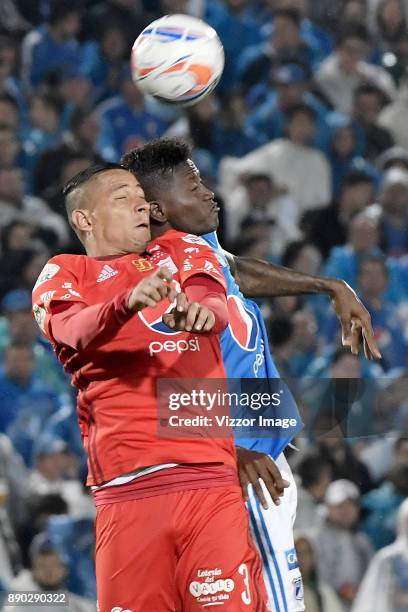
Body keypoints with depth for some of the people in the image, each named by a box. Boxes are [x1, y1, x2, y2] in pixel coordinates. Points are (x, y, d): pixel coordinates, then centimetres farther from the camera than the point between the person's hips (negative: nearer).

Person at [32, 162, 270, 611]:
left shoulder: (181, 250, 21)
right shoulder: (63, 275, 13)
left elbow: (217, 305, -1)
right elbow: (74, 331, -10)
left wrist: (201, 309, -26)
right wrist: (128, 302, -31)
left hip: (211, 478, 1)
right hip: (124, 489, -1)